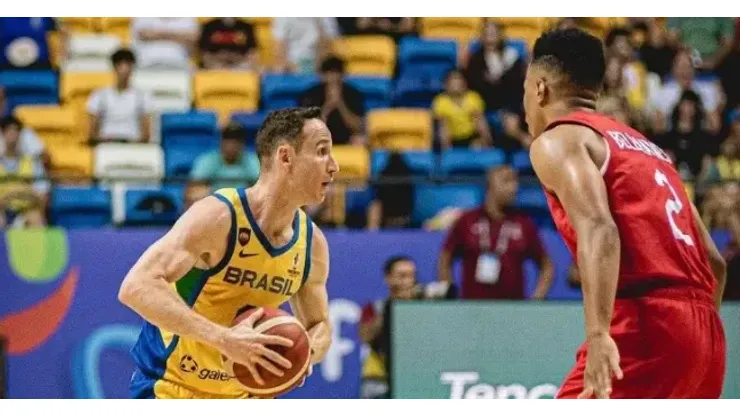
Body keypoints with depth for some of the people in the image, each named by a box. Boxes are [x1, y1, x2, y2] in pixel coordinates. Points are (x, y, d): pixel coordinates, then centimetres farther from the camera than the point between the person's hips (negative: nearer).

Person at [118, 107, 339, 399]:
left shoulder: (312, 244, -1)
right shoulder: (217, 217, -23)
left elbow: (319, 326, 14)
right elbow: (136, 287, -32)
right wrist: (224, 338, -41)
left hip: (242, 394, 7)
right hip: (171, 388, -7)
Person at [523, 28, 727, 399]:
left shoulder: (557, 140, 3)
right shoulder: (645, 146, 27)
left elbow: (597, 229, -17)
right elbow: (713, 262, 24)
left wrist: (599, 334, -28)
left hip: (646, 325, -8)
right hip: (703, 329, 8)